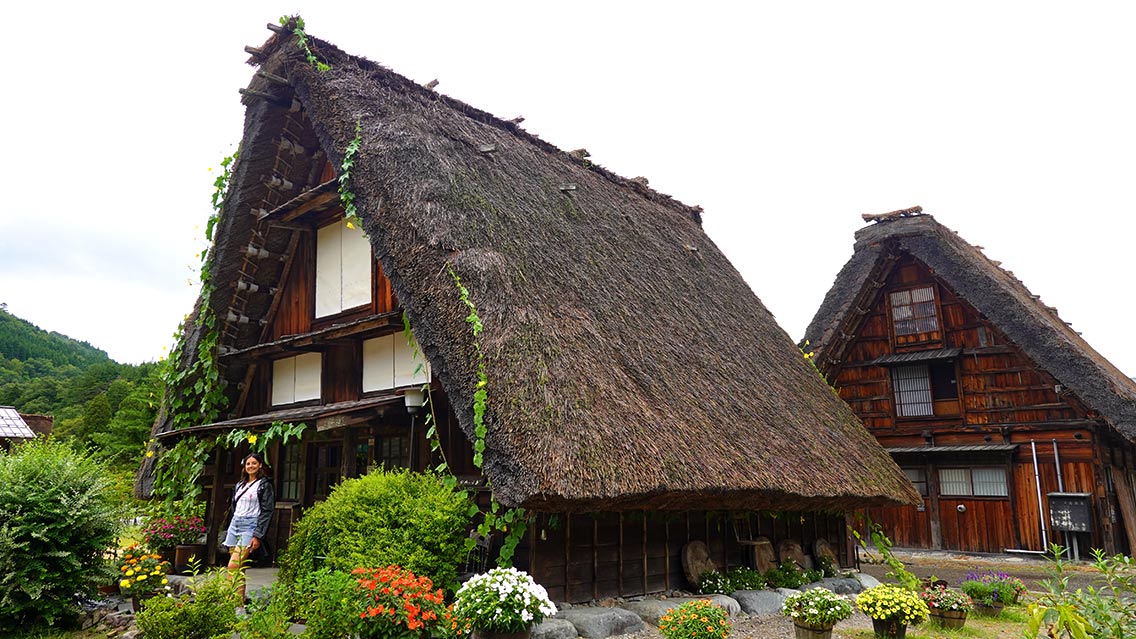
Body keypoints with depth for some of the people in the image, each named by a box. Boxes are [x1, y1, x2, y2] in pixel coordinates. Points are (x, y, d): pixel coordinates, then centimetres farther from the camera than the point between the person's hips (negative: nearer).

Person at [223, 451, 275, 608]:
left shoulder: (265, 485, -3)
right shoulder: (239, 485, 19)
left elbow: (267, 511, -8)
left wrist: (258, 536, -15)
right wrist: (229, 532, 19)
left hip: (250, 526, -7)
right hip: (234, 524, 7)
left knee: (234, 565, -17)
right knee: (239, 568, 4)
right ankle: (239, 602, 7)